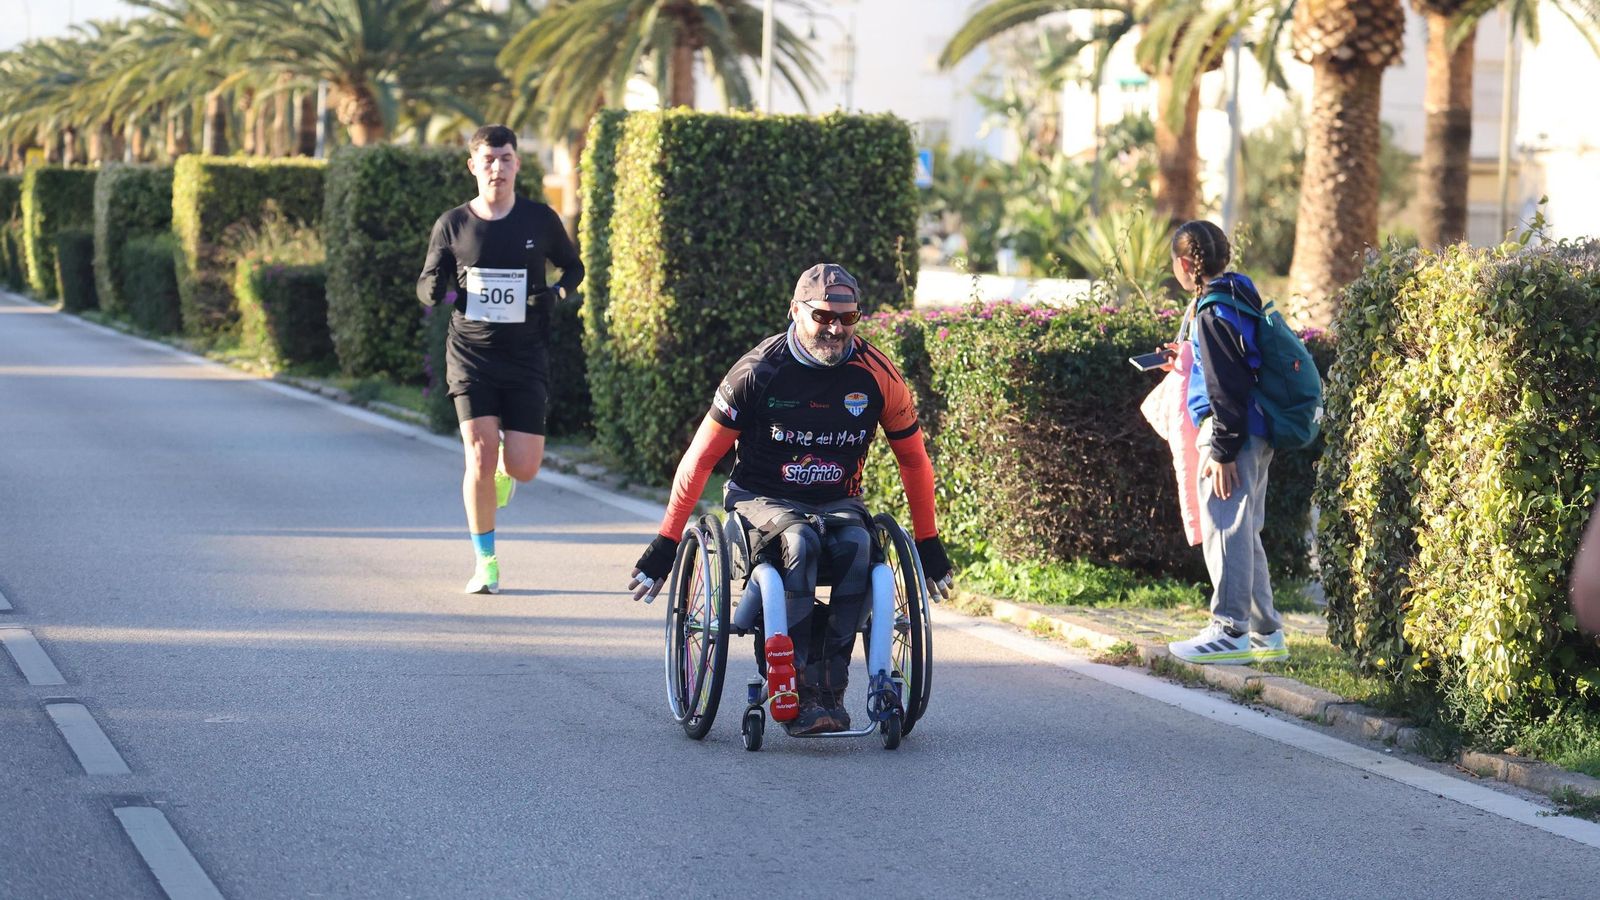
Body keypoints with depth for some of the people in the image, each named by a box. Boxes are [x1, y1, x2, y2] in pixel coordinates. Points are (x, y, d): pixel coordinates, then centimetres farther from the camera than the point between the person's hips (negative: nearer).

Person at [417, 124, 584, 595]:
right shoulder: (453, 224, 0)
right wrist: (435, 289, -14)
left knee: (523, 466, -6)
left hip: (525, 358, 1)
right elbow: (426, 286, 10)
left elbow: (573, 267, 16)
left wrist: (557, 292, -6)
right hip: (471, 356, -1)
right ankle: (484, 561, 5)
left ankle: (503, 471, 34)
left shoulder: (539, 220, 1)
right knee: (481, 458, -12)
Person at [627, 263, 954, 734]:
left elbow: (913, 460, 12)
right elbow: (700, 459, -4)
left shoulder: (877, 376, -3)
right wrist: (664, 547, -5)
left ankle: (829, 690, -28)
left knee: (856, 548, -34)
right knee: (801, 543, -37)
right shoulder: (758, 372, -10)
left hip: (837, 503, 2)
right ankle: (797, 694, -36)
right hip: (761, 500, -2)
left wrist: (929, 546, 16)